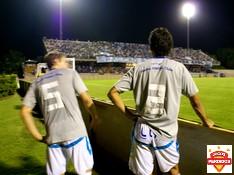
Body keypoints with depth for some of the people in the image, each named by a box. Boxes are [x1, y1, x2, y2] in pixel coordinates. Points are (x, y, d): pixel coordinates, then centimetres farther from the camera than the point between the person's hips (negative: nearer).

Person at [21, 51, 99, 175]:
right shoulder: (70, 73, 5)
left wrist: (38, 137, 11)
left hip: (52, 136, 4)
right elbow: (86, 100, -1)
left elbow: (25, 112, 8)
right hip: (75, 132, -4)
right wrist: (95, 117, 14)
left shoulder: (37, 83, 15)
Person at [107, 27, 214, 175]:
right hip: (166, 133, -1)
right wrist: (206, 121, 18)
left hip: (142, 132, 1)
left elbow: (113, 93, -1)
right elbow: (195, 101, 2)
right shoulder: (179, 68, -3)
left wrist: (129, 114, 5)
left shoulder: (138, 68, 0)